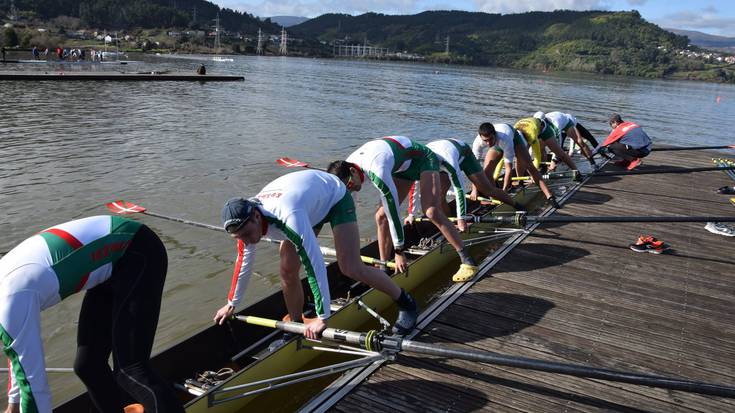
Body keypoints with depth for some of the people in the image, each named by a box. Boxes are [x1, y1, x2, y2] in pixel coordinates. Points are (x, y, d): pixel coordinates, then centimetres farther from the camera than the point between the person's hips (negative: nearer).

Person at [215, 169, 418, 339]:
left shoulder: (288, 216, -45)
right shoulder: (245, 219, -20)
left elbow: (315, 264, -45)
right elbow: (243, 263, -3)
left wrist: (322, 318, -41)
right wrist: (232, 304, 9)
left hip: (335, 197, -7)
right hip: (312, 202, 7)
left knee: (351, 268, -18)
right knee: (287, 271, -3)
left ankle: (406, 304, 0)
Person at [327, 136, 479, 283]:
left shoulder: (376, 170, -40)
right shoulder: (346, 166, -14)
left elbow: (393, 211, -36)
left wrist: (399, 251, -30)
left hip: (423, 160, -8)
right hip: (402, 167, 8)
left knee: (432, 212, -28)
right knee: (381, 216, -3)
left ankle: (468, 262, -23)